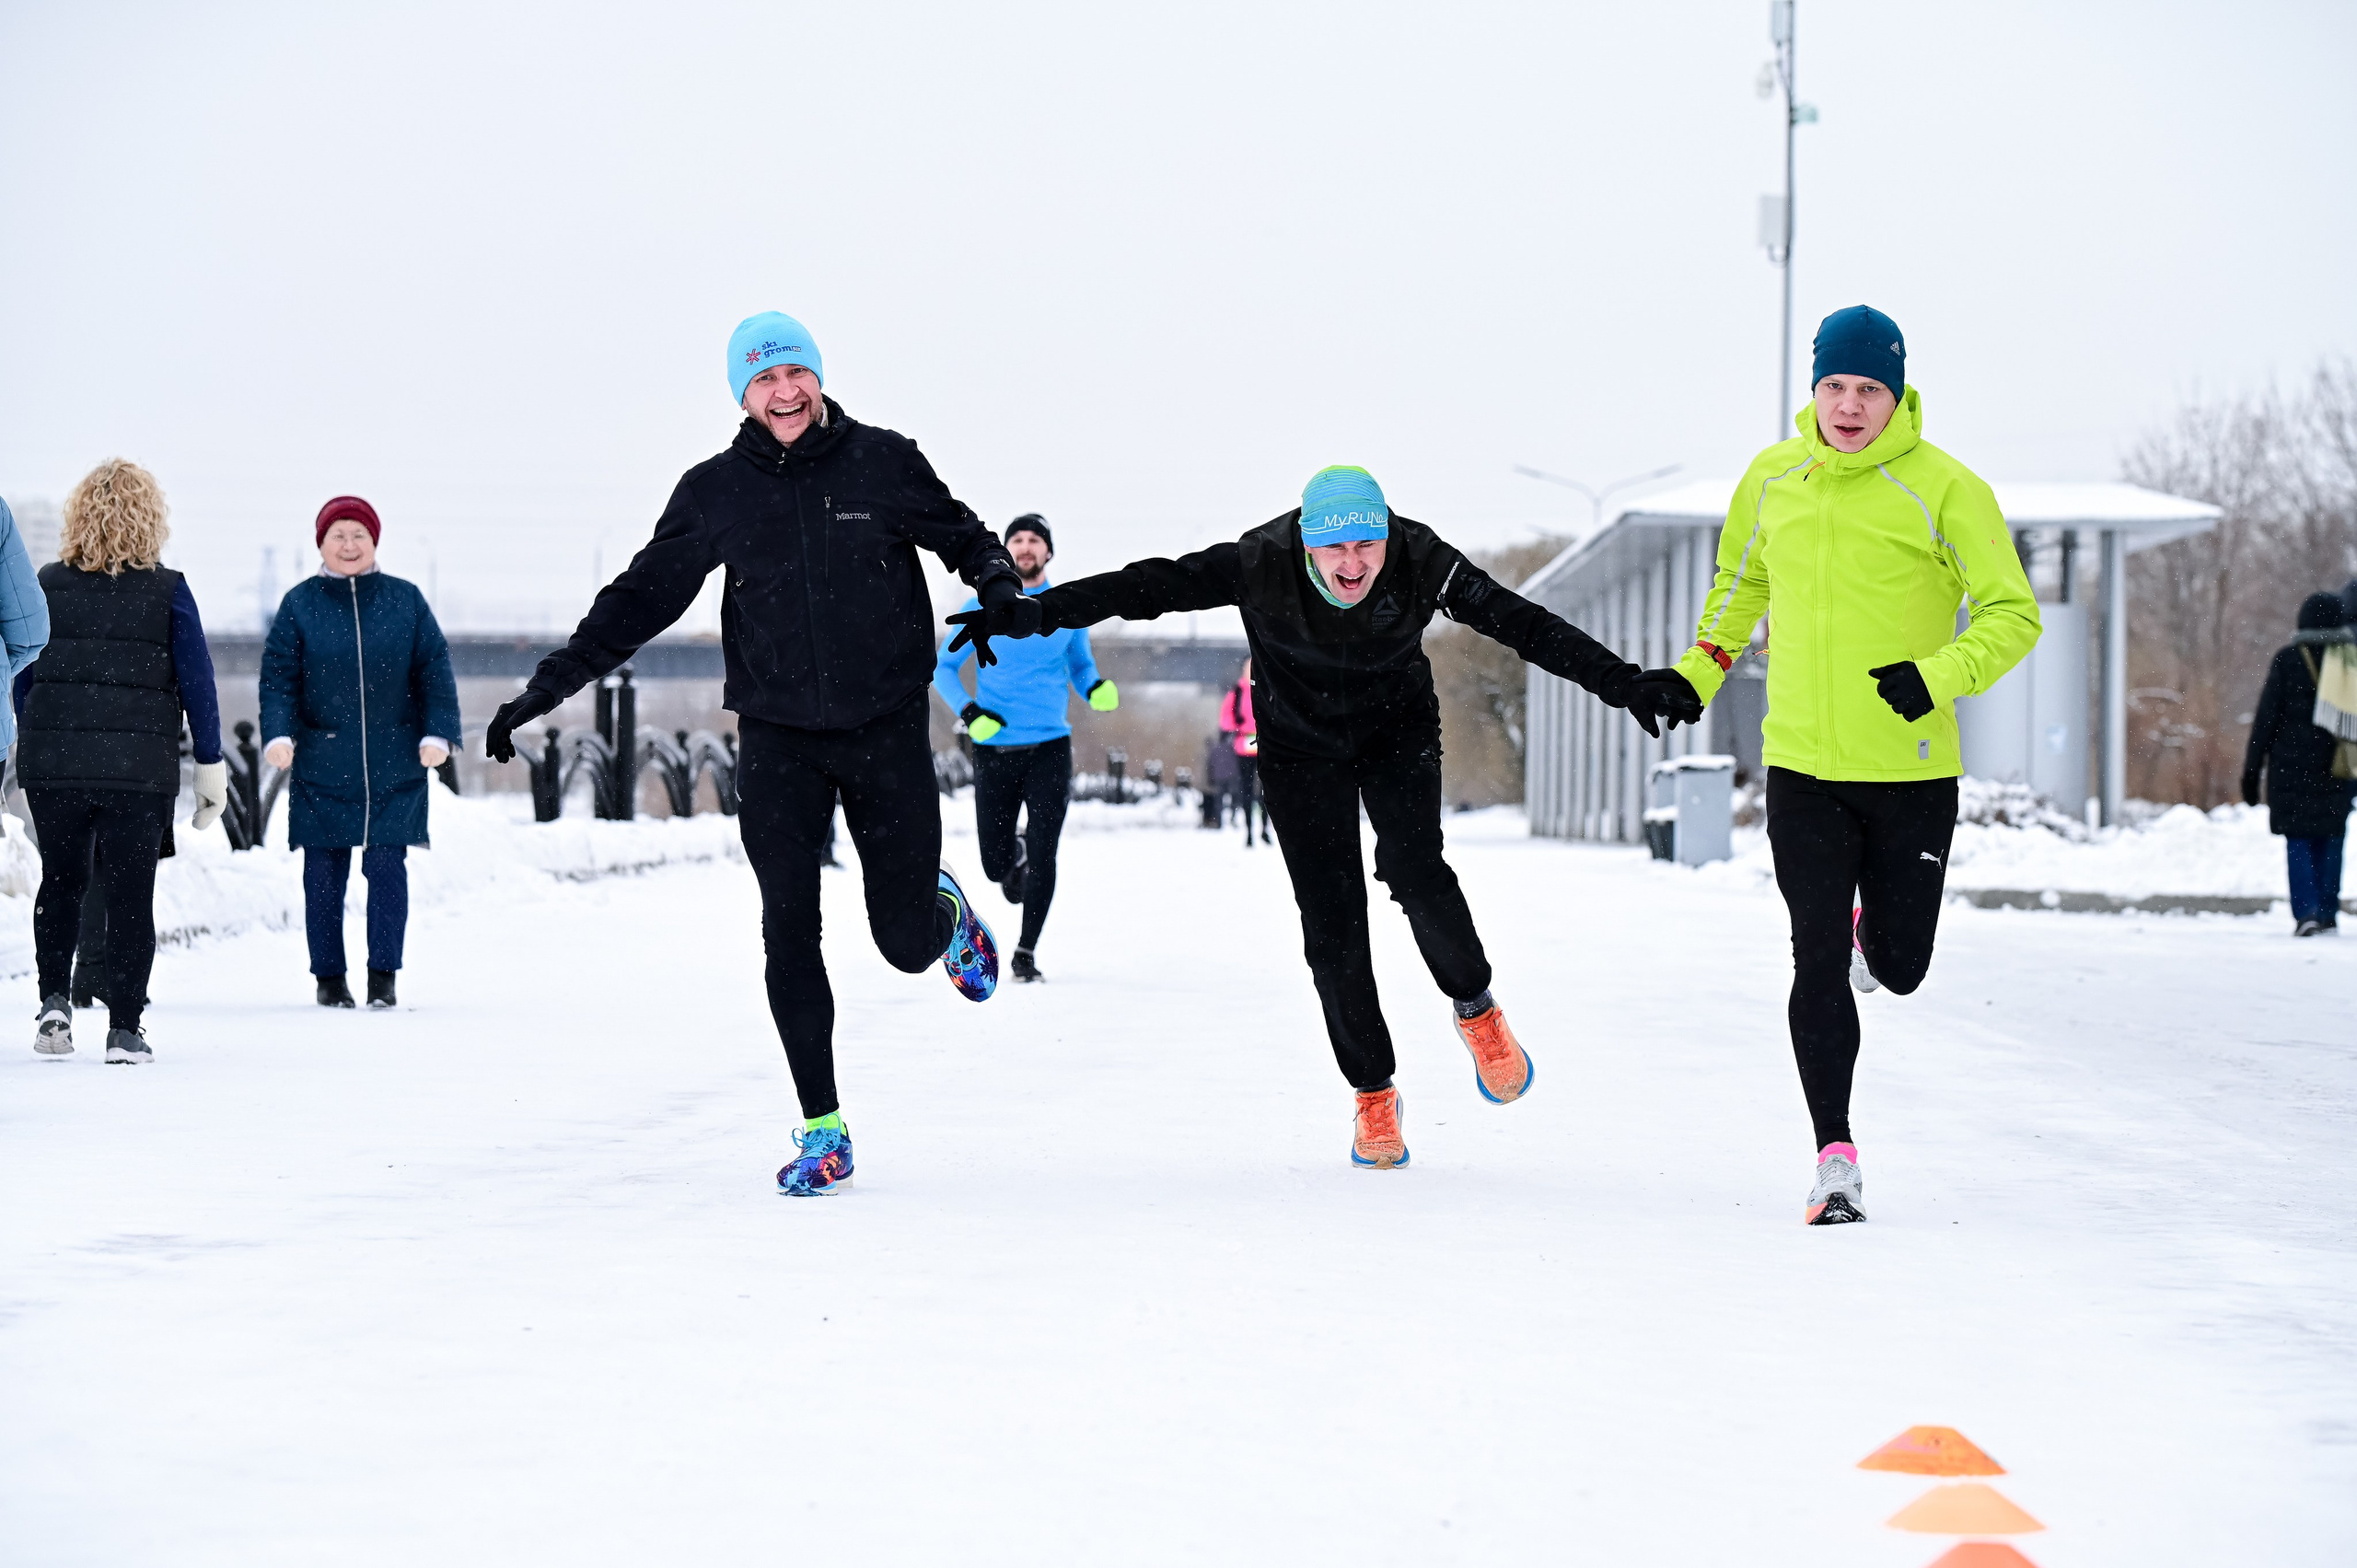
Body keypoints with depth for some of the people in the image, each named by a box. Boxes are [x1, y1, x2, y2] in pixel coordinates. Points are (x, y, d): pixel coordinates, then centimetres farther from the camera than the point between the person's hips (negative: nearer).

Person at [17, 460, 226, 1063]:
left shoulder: (48, 584, 2)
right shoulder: (167, 590, -4)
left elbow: (23, 676, 7)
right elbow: (197, 683, -3)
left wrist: (28, 748, 16)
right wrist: (210, 766, 4)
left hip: (52, 762, 2)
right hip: (141, 769, -2)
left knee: (61, 879, 18)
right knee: (131, 889, 6)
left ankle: (54, 1001, 3)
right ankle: (124, 1027, 3)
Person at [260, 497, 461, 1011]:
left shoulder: (405, 600, 5)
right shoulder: (300, 603, 2)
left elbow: (435, 670, 6)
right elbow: (278, 675, 1)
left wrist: (437, 733, -3)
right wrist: (278, 734, -13)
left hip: (395, 766, 0)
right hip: (322, 765, 0)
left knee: (387, 867, -2)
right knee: (324, 871, 4)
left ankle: (384, 976, 5)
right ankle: (329, 976, 14)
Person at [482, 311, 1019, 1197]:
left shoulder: (885, 464, -2)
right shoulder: (715, 492, 2)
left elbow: (962, 535, 11)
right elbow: (642, 595, 7)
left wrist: (998, 583, -13)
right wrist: (548, 686, 1)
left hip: (886, 731, -1)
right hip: (778, 740, 1)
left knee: (905, 941, 1)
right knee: (788, 933, -8)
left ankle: (945, 909, 40)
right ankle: (823, 1133, 0)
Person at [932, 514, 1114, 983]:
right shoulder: (981, 609, 2)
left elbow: (1081, 666, 19)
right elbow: (942, 667, 7)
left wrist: (1097, 689, -4)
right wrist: (968, 711, -11)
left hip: (1050, 749, 0)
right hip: (995, 751, 0)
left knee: (1043, 858, -9)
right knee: (996, 865, 3)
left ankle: (1026, 952, 5)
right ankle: (1014, 856, 40)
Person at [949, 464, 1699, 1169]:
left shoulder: (1421, 564, -27)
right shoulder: (1263, 565, -28)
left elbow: (1525, 625, -27)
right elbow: (1150, 587, -26)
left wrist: (1625, 684, -34)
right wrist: (1025, 616, -31)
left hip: (1398, 732, 0)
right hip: (1300, 745, 0)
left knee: (1412, 868, -25)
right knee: (1331, 924, -7)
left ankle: (1476, 1010, 3)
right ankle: (1373, 1094, 9)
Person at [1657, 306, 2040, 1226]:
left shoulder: (1944, 489, -9)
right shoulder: (1772, 480, 4)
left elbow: (2012, 615, -8)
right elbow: (1740, 579, 23)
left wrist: (1940, 676, -24)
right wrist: (1697, 673, 14)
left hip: (1913, 771, -2)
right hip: (1802, 767, 2)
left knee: (1898, 970, 9)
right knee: (1818, 964, -6)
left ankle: (1874, 929, 46)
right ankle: (1836, 1157, 2)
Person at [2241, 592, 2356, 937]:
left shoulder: (2287, 659, -3)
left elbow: (2266, 717, -3)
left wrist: (2252, 769, 0)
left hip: (2292, 763, -2)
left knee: (2298, 840, 1)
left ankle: (2306, 911, -13)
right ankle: (2328, 915, 8)